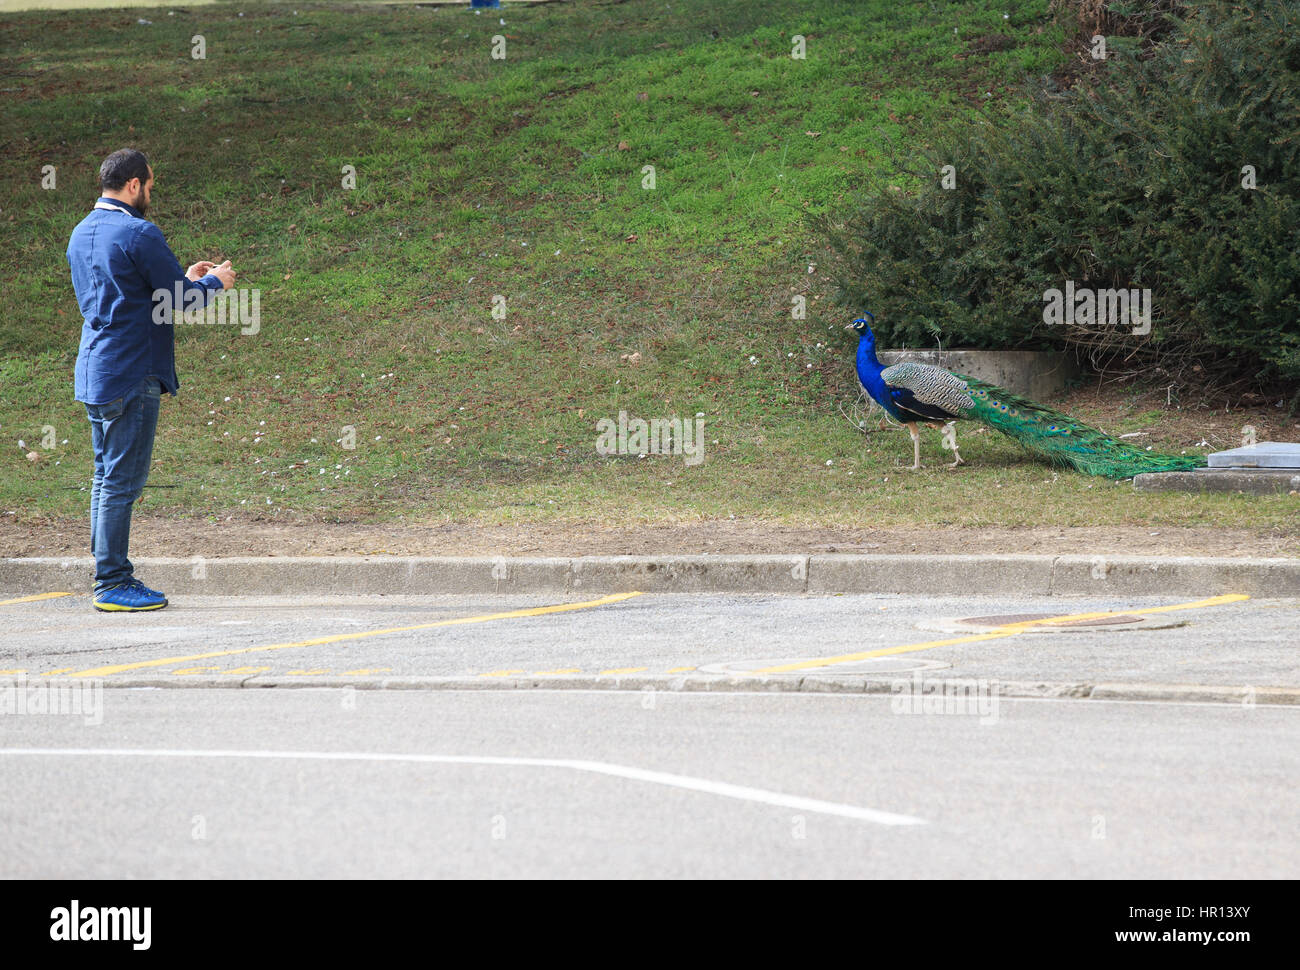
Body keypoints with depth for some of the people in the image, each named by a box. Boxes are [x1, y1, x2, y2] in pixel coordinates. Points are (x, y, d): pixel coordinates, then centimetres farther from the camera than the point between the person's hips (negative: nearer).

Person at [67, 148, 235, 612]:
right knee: (122, 480, -5)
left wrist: (186, 279, 25)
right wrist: (214, 281, 8)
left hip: (93, 373, 9)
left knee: (107, 477, 14)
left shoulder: (82, 234, 14)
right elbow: (181, 300, -12)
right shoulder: (139, 235, -15)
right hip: (131, 374, -9)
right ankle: (113, 585, -3)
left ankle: (107, 578, 17)